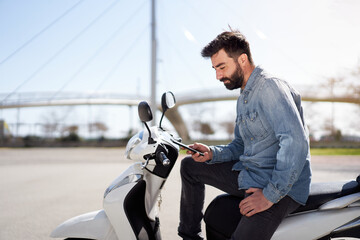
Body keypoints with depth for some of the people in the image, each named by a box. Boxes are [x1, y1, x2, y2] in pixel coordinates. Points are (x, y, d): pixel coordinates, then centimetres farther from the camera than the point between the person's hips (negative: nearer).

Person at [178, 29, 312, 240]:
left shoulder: (271, 86, -16)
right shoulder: (244, 98, 16)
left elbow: (295, 142, -27)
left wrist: (270, 195, -26)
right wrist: (212, 153, 2)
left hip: (282, 187, -10)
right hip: (247, 175, 10)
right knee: (189, 166, 16)